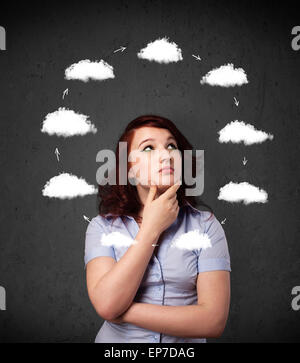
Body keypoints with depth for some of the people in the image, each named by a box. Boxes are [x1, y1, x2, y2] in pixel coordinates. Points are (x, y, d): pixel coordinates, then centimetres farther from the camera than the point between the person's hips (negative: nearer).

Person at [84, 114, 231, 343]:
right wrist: (152, 228, -13)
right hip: (117, 339, 1)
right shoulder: (102, 227, -2)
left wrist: (124, 311, -13)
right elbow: (107, 305, -16)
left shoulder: (205, 225, -4)